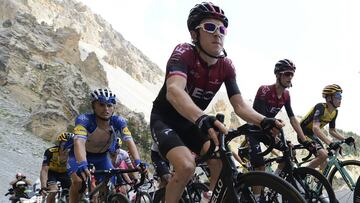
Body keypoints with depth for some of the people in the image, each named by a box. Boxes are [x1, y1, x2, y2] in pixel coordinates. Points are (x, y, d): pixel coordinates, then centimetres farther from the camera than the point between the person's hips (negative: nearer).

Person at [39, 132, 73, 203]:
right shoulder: (50, 151, -33)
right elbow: (44, 170, -36)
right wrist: (43, 187, -48)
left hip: (64, 173, 2)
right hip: (52, 172, -2)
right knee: (53, 191, -27)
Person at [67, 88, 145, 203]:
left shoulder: (118, 122, -26)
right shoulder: (84, 120, -35)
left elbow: (129, 141, -33)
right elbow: (79, 142, -49)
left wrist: (137, 161, -50)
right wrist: (82, 163, -67)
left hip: (101, 156, 3)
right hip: (80, 155, -3)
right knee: (78, 181, -25)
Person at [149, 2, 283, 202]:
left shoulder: (226, 66, -9)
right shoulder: (184, 53, -25)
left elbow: (240, 105, -14)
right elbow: (174, 91, -44)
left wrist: (263, 121, -36)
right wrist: (202, 118, -62)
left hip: (191, 123, 5)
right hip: (165, 120, -5)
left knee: (223, 162, -17)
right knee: (187, 166, -29)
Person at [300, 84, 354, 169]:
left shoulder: (334, 112, 2)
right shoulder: (320, 107, -24)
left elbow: (332, 131, 11)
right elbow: (315, 128, -38)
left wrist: (345, 139, -6)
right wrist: (330, 143, -48)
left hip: (313, 135, 9)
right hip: (304, 134, -9)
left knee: (324, 162, 6)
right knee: (323, 155, -25)